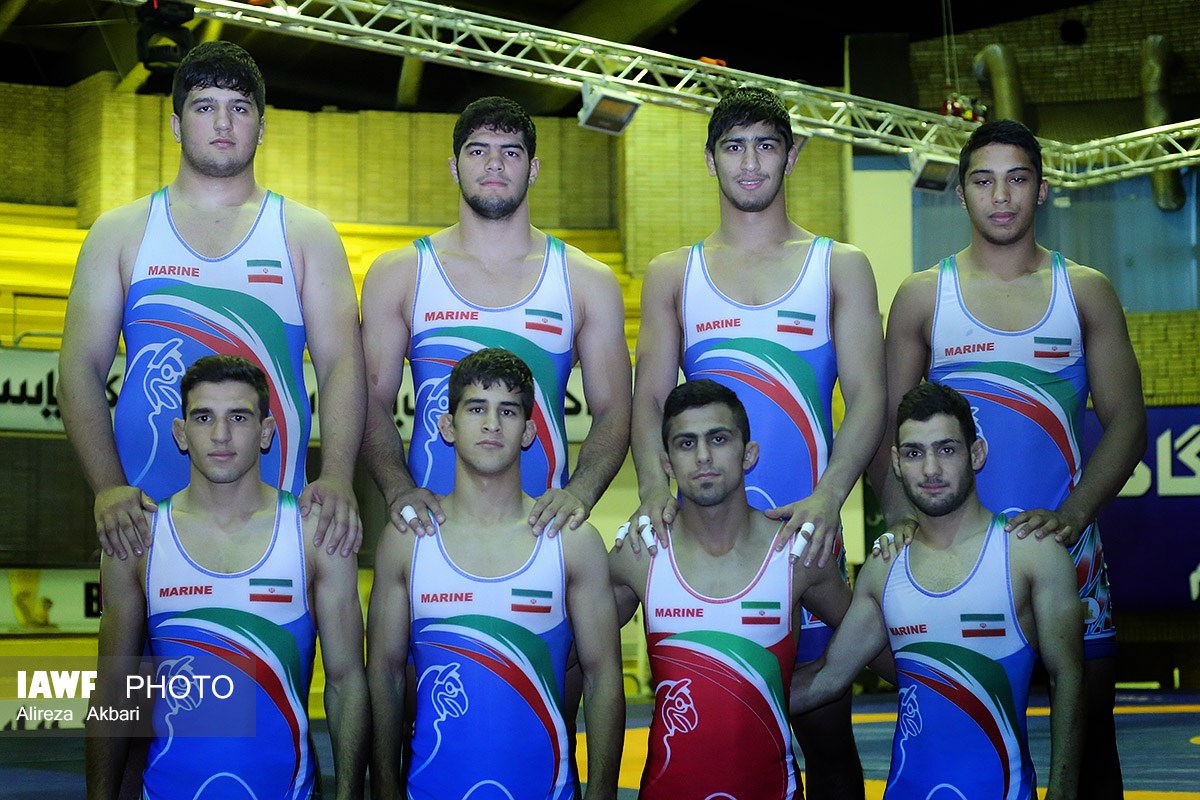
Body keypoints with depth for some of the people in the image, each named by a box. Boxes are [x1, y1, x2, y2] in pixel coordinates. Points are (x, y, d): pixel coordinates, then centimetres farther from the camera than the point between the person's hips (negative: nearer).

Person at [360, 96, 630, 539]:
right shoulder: (397, 274, 8)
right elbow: (373, 400, 6)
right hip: (432, 522, -1)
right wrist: (399, 490, -12)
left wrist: (579, 493, -11)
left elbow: (613, 413, 7)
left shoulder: (588, 281, 8)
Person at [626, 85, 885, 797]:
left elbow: (868, 399, -1)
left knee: (824, 726, 0)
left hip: (807, 527, -1)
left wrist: (827, 498, -18)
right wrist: (654, 486, -13)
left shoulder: (841, 267, 8)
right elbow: (650, 400, 8)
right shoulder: (672, 275, 13)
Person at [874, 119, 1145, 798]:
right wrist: (904, 526, -10)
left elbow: (1127, 422, 1)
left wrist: (1072, 515, -14)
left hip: (1063, 540, 1)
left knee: (1090, 734, 3)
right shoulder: (922, 296, 6)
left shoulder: (1086, 291, 6)